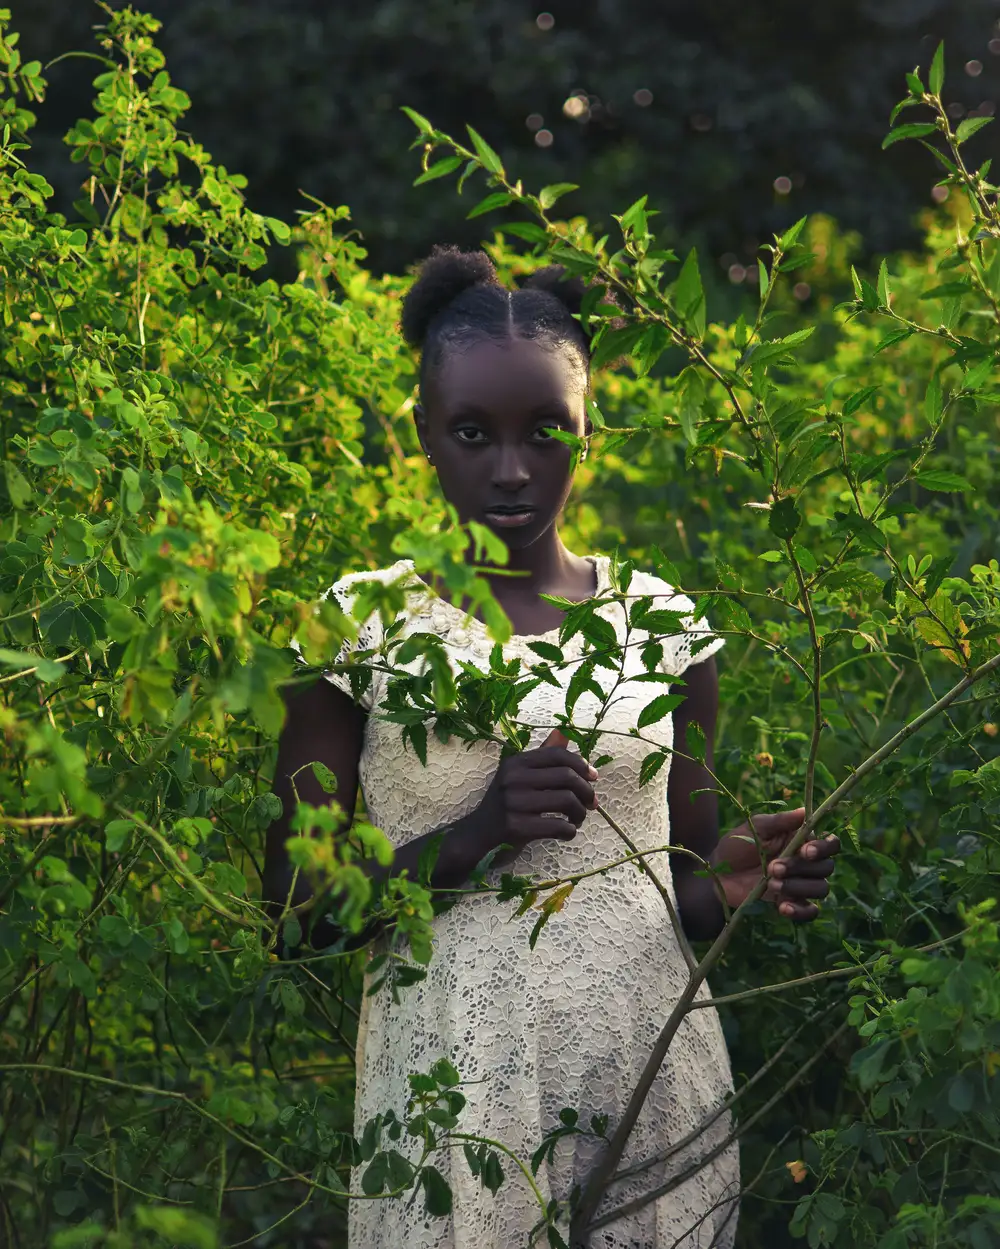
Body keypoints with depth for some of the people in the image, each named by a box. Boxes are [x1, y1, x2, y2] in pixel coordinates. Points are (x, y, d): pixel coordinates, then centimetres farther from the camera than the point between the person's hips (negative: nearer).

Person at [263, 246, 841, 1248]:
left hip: (654, 1081, 3)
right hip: (453, 1092, -2)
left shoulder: (662, 621, 3)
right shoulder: (360, 625, -5)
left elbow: (681, 884, 12)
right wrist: (470, 838, -19)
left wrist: (732, 882, -11)